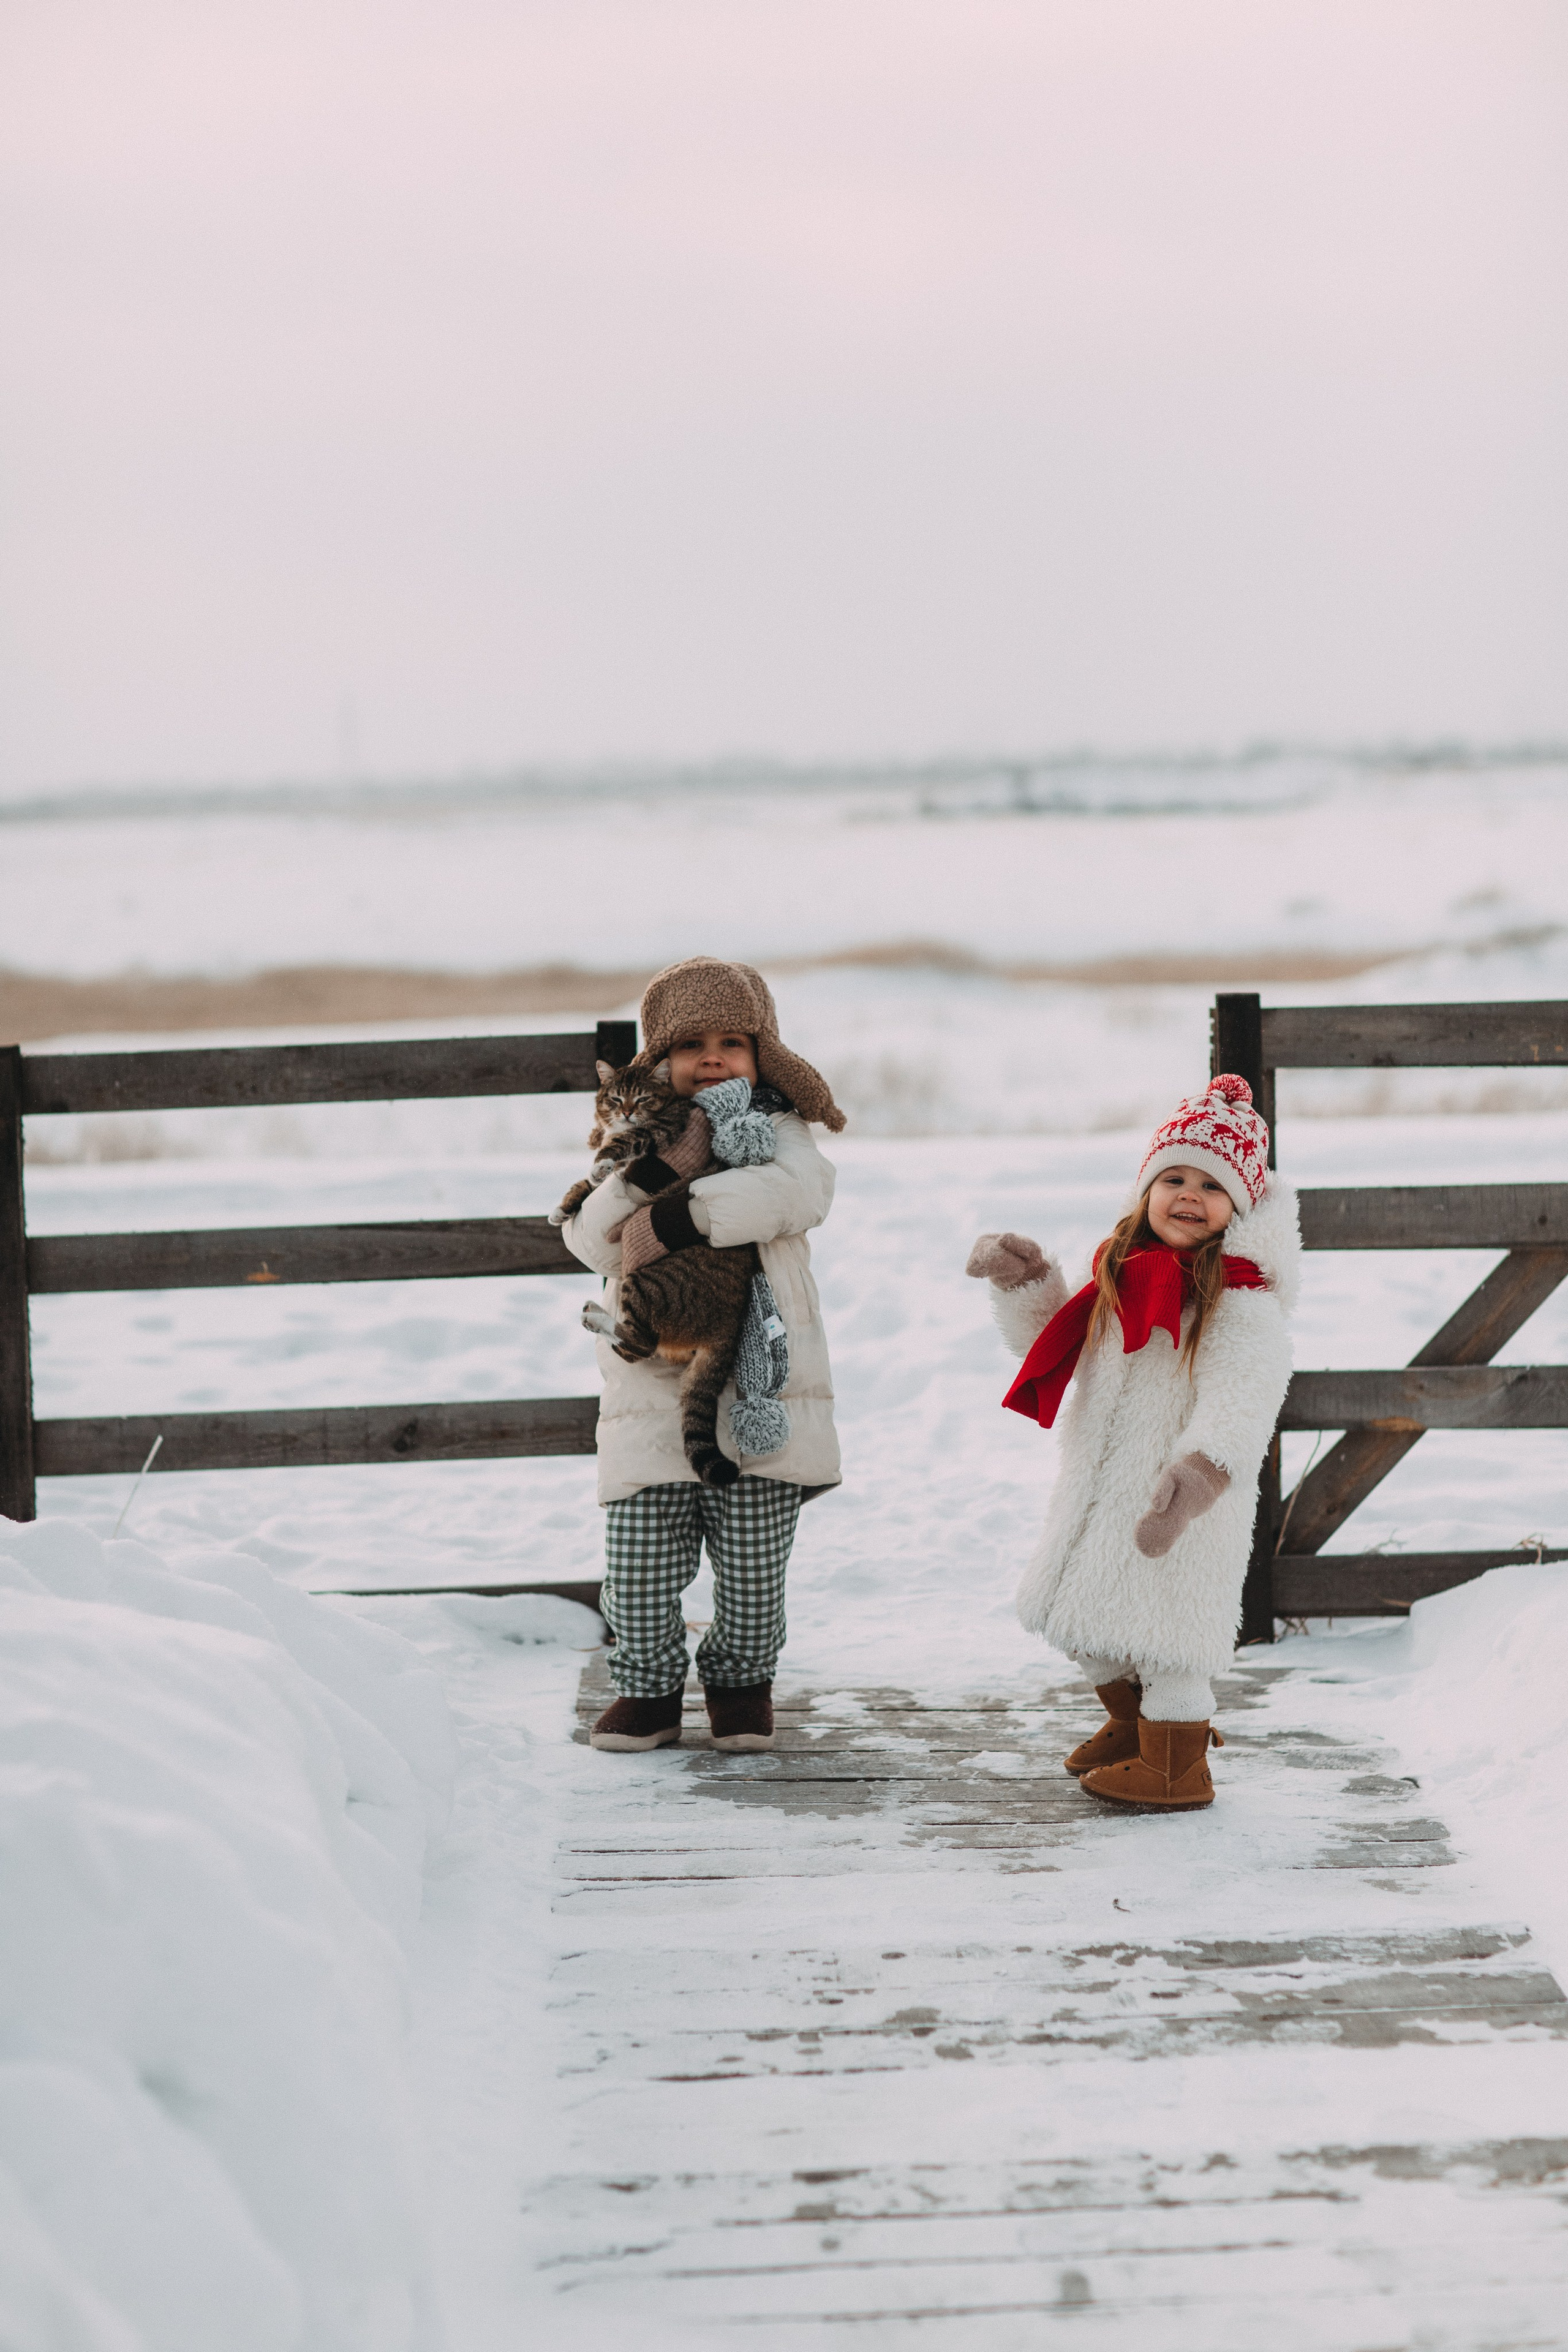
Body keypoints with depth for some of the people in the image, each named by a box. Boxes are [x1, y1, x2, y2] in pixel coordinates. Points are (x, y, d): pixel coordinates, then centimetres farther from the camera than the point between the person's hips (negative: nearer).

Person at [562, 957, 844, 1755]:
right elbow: (589, 1240, -6)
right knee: (640, 1564, 0)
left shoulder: (776, 1130, 2)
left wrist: (682, 1217, -28)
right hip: (652, 1397, 1)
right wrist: (645, 1177, -25)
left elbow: (796, 1192, -22)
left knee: (753, 1564, 7)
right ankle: (648, 1688, 19)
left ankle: (741, 1678, 27)